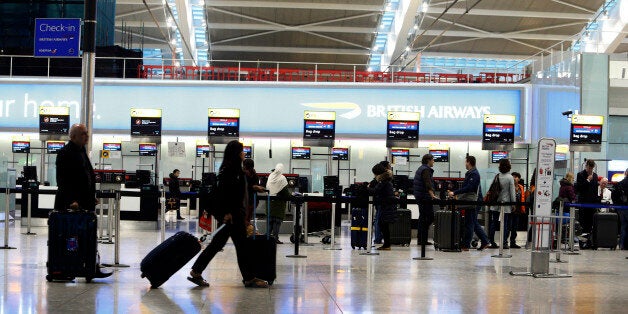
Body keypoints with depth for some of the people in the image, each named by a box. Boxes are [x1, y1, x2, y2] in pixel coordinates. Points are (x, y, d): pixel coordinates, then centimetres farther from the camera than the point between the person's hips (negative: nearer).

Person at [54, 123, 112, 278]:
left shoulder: (81, 151, 16)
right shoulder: (65, 153, -11)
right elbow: (62, 180, -17)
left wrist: (92, 197, 17)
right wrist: (71, 200, -22)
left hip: (85, 203, 8)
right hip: (71, 204, -8)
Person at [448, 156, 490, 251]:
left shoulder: (474, 174, -14)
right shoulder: (470, 173, 17)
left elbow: (468, 188, -22)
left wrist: (454, 193, -23)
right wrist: (453, 192, 15)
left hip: (470, 203, -10)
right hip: (469, 202, 10)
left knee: (469, 224, -5)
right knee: (474, 223, 13)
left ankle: (465, 245, -2)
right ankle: (484, 241, 16)